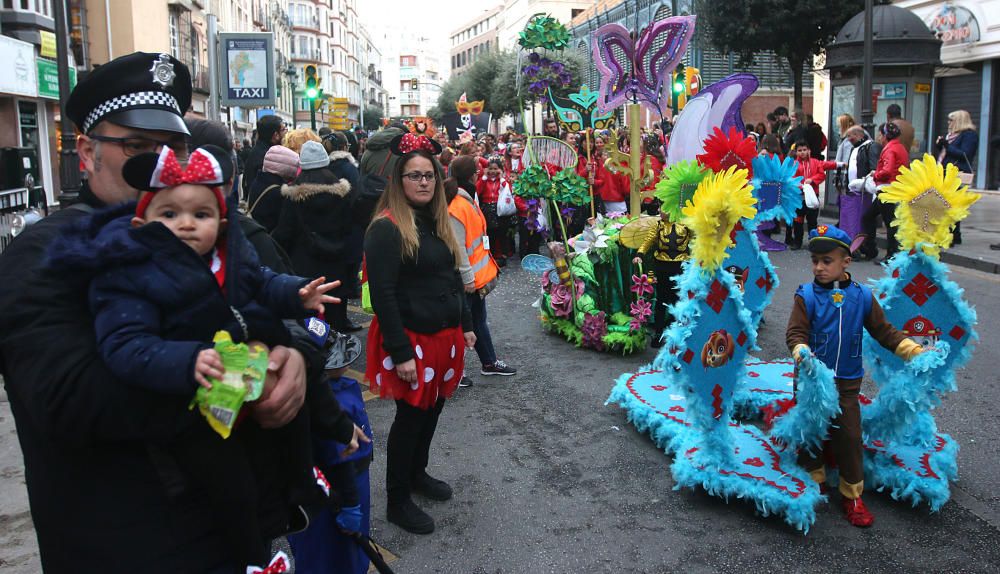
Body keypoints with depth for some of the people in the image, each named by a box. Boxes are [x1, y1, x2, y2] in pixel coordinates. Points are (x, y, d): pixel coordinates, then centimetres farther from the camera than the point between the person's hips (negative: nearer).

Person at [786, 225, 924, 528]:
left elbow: (884, 331, 5)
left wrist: (915, 351, -4)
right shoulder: (807, 296, -10)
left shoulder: (862, 297, -3)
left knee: (849, 437, 6)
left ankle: (852, 495, 22)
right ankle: (814, 483, 34)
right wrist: (801, 351, -37)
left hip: (846, 384, 1)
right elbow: (795, 332, -16)